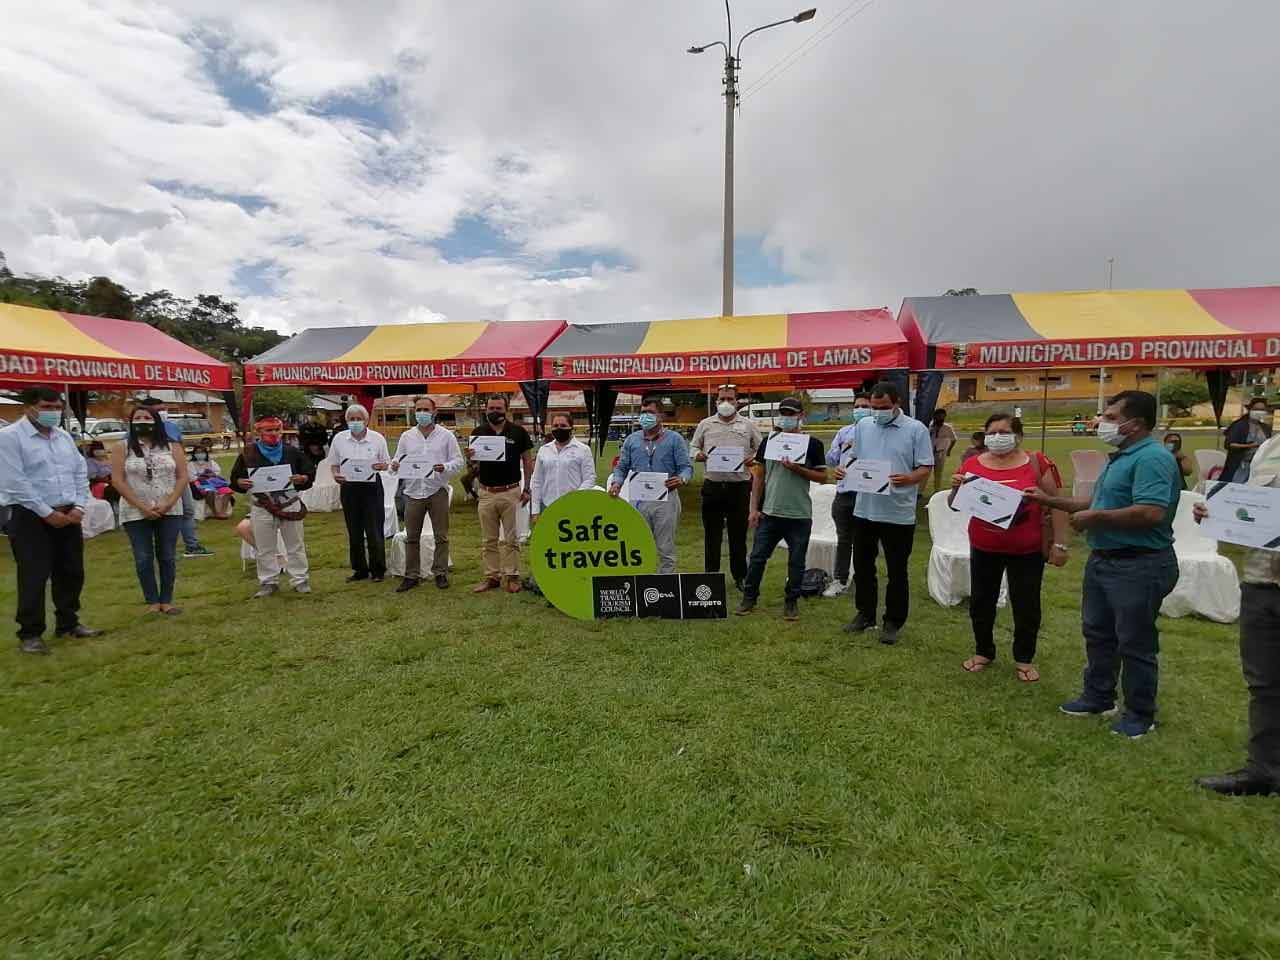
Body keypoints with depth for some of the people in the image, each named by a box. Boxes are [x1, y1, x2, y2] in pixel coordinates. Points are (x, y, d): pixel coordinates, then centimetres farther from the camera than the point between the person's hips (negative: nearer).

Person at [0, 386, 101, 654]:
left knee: (71, 573, 12)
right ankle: (30, 634, 11)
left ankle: (68, 623, 26)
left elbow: (81, 473, 11)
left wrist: (78, 506, -2)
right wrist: (47, 513, -16)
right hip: (31, 518, -6)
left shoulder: (64, 436, 11)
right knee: (33, 577, -1)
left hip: (68, 515, 6)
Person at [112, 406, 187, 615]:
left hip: (170, 511, 1)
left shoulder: (172, 447, 4)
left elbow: (182, 477, 0)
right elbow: (118, 481, -5)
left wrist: (168, 504, -11)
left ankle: (166, 600, 13)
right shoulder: (122, 449, 1)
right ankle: (152, 601, 12)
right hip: (135, 513, 0)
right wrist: (142, 507, -13)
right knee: (143, 559, 3)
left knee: (168, 557, 4)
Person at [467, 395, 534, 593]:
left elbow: (528, 461, 2)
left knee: (510, 538, 6)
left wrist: (526, 488, -3)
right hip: (486, 493, 2)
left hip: (511, 492, -2)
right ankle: (491, 576, 20)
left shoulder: (518, 432, -2)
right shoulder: (478, 432, 4)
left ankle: (512, 576, 14)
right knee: (488, 540, 10)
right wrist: (470, 458, -14)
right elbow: (473, 464, 10)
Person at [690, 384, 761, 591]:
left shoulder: (748, 425, 9)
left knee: (738, 533, 7)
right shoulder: (705, 425, 10)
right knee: (711, 534, 5)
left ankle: (740, 576, 19)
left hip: (739, 486, 0)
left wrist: (753, 459, -10)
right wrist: (700, 456, -10)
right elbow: (693, 448, 12)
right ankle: (711, 575, 15)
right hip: (712, 486, 1)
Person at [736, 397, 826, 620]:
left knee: (796, 561, 8)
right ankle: (749, 597, 20)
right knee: (757, 556, 6)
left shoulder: (812, 444, -1)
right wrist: (754, 508, 2)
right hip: (769, 512, 2)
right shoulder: (769, 440, 6)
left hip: (799, 515, -2)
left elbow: (823, 477, -1)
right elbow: (759, 476, 8)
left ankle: (791, 601, 23)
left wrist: (798, 469, -17)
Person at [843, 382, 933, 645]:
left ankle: (893, 622, 22)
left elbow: (926, 468, -7)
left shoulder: (916, 429, -6)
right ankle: (865, 613, 32)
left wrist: (908, 479, -27)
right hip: (864, 510, 5)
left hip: (899, 513, -4)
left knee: (897, 571, 7)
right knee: (863, 565, 15)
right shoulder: (863, 426, 7)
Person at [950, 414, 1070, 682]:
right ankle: (983, 652, 32)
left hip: (1027, 550, -2)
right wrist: (956, 488, -16)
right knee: (980, 602, 13)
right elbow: (954, 505, 5)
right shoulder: (972, 464, 0)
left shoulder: (1037, 464, -7)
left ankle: (1024, 659, 28)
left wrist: (1060, 543, -8)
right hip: (984, 548, 3)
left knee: (1026, 605, 9)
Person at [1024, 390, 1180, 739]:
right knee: (1097, 633, 19)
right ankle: (1098, 698, 34)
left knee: (1135, 643, 5)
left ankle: (1140, 715, 22)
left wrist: (1095, 518, -21)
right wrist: (1049, 500, 16)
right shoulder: (1122, 457, 12)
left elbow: (1152, 513, -31)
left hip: (1139, 566, -10)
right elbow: (1101, 503, 20)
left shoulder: (1153, 458, -20)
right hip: (1103, 560, 10)